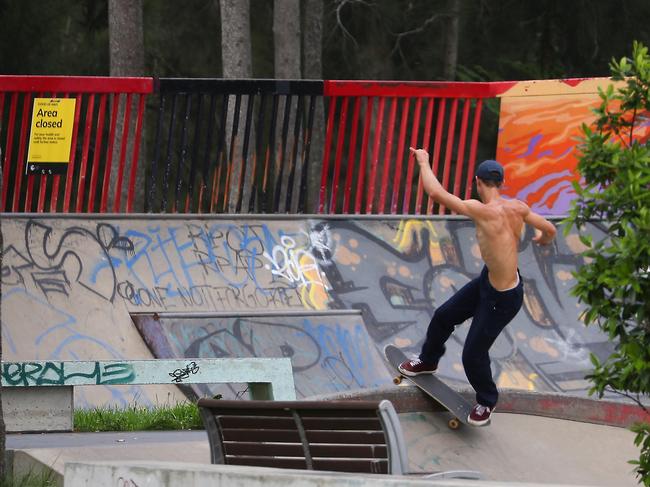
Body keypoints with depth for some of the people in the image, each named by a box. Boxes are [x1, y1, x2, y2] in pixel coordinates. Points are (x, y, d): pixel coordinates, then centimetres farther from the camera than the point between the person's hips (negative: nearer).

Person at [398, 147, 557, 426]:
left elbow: (436, 193, -32)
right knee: (444, 317, 23)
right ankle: (428, 361, 50)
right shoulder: (518, 208, -10)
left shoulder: (483, 211, -31)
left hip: (502, 299, -8)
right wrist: (542, 239, 29)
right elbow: (550, 230, 3)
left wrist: (424, 162, -14)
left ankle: (487, 401, 35)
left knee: (473, 353, 9)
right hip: (487, 281, 8)